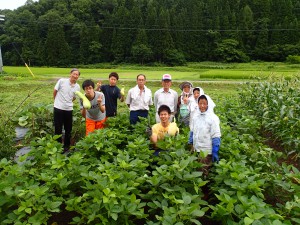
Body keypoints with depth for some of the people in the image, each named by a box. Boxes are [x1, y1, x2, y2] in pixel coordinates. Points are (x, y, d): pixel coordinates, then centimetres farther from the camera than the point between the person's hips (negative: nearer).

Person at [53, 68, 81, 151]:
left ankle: (67, 145, 30)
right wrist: (58, 101, 11)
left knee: (68, 129, 13)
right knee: (58, 128, 6)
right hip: (58, 108, -3)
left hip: (69, 109, 3)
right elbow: (55, 91, 2)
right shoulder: (62, 81, -10)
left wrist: (67, 102, 9)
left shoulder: (77, 87, -1)